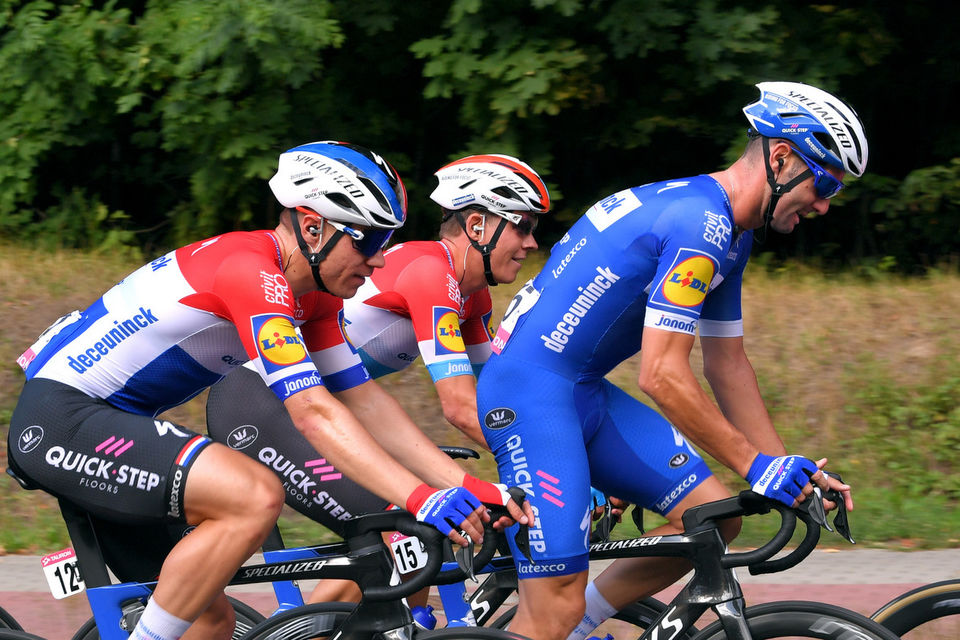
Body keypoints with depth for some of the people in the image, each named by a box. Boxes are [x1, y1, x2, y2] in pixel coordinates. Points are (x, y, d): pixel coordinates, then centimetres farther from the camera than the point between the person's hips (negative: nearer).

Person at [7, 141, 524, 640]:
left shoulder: (314, 294, 7)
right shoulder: (252, 272, -23)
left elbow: (364, 399, 6)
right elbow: (312, 413, -29)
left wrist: (464, 487, -5)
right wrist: (419, 498, -35)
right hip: (59, 416, -10)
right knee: (256, 497, -28)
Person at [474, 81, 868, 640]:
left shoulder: (730, 236, 12)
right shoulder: (699, 223, -20)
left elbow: (728, 366, 19)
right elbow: (663, 375, -23)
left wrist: (792, 468, 13)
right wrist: (756, 465, -18)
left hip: (585, 393, 10)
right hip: (531, 392, -10)